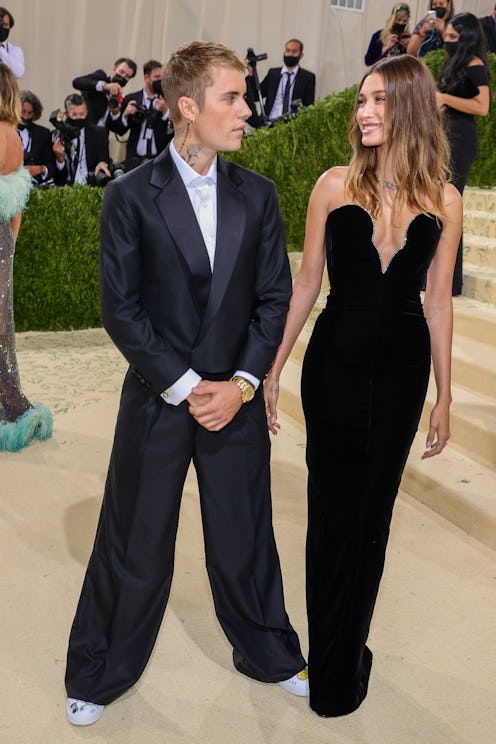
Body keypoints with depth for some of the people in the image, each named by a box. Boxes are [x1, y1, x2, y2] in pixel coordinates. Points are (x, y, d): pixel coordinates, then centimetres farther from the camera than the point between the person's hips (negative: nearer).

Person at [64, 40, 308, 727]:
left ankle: (267, 653, 41)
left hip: (236, 400, 3)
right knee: (133, 547, 11)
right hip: (157, 400, -2)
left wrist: (242, 384, -8)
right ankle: (101, 675, 34)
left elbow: (274, 297, 2)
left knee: (246, 539, 16)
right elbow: (120, 308, -9)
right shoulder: (130, 196, -7)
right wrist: (184, 386, -13)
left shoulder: (258, 195, 3)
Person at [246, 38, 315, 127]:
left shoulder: (308, 77, 8)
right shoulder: (272, 73, 15)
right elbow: (255, 96, 12)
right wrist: (251, 74, -1)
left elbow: (309, 106, 5)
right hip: (270, 122, 3)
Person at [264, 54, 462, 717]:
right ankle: (330, 663, 29)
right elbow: (306, 281, 1)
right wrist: (271, 369, 1)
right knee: (332, 510, 9)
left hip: (401, 370, 1)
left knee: (372, 513, 13)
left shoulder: (443, 201, -1)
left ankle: (346, 655, 33)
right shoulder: (335, 185, -4)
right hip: (334, 364, -1)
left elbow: (438, 300, 4)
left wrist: (444, 395, 6)